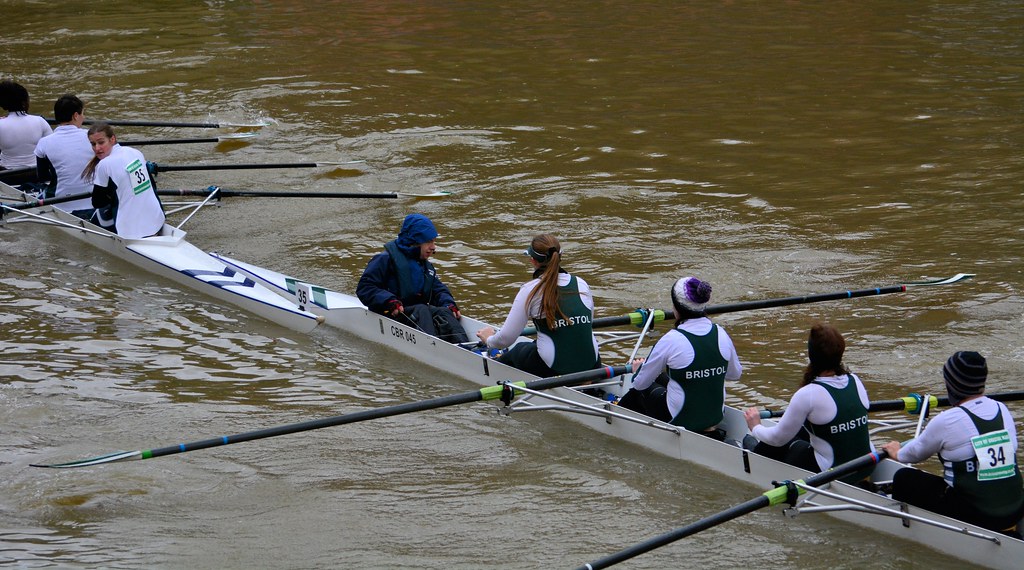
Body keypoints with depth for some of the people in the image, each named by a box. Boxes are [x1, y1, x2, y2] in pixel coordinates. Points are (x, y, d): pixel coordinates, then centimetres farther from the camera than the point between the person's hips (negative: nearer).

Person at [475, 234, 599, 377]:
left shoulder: (531, 289, -6)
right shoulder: (582, 284, 5)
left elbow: (506, 339, -4)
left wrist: (489, 339, 19)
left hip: (553, 370, -3)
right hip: (591, 367, 3)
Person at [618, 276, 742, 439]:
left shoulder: (672, 340, -21)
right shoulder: (721, 334, -8)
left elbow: (640, 384, -9)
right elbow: (735, 374, 10)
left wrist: (639, 369, 15)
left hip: (680, 421, -5)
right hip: (716, 418, 5)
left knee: (645, 388, 25)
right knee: (660, 379, 27)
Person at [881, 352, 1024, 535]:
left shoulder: (946, 421, -13)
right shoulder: (1002, 410, 3)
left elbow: (916, 453, 6)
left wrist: (897, 453, 31)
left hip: (974, 516, -6)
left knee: (904, 478, 11)